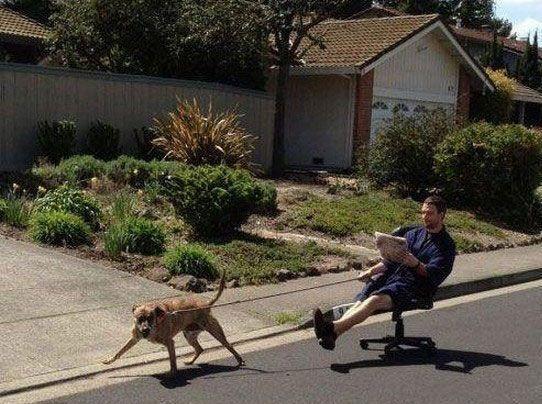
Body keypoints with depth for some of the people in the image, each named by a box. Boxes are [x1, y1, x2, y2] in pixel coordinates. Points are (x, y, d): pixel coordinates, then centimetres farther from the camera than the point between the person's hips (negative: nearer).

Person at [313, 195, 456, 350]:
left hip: (413, 285, -6)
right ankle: (332, 334, -39)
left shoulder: (446, 245, 4)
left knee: (376, 300, -32)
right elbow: (391, 259, 23)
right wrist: (371, 271, 8)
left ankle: (334, 327, -47)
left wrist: (416, 264, -28)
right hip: (391, 276, 6)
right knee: (361, 301, -21)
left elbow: (433, 274, -10)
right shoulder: (414, 234, 23)